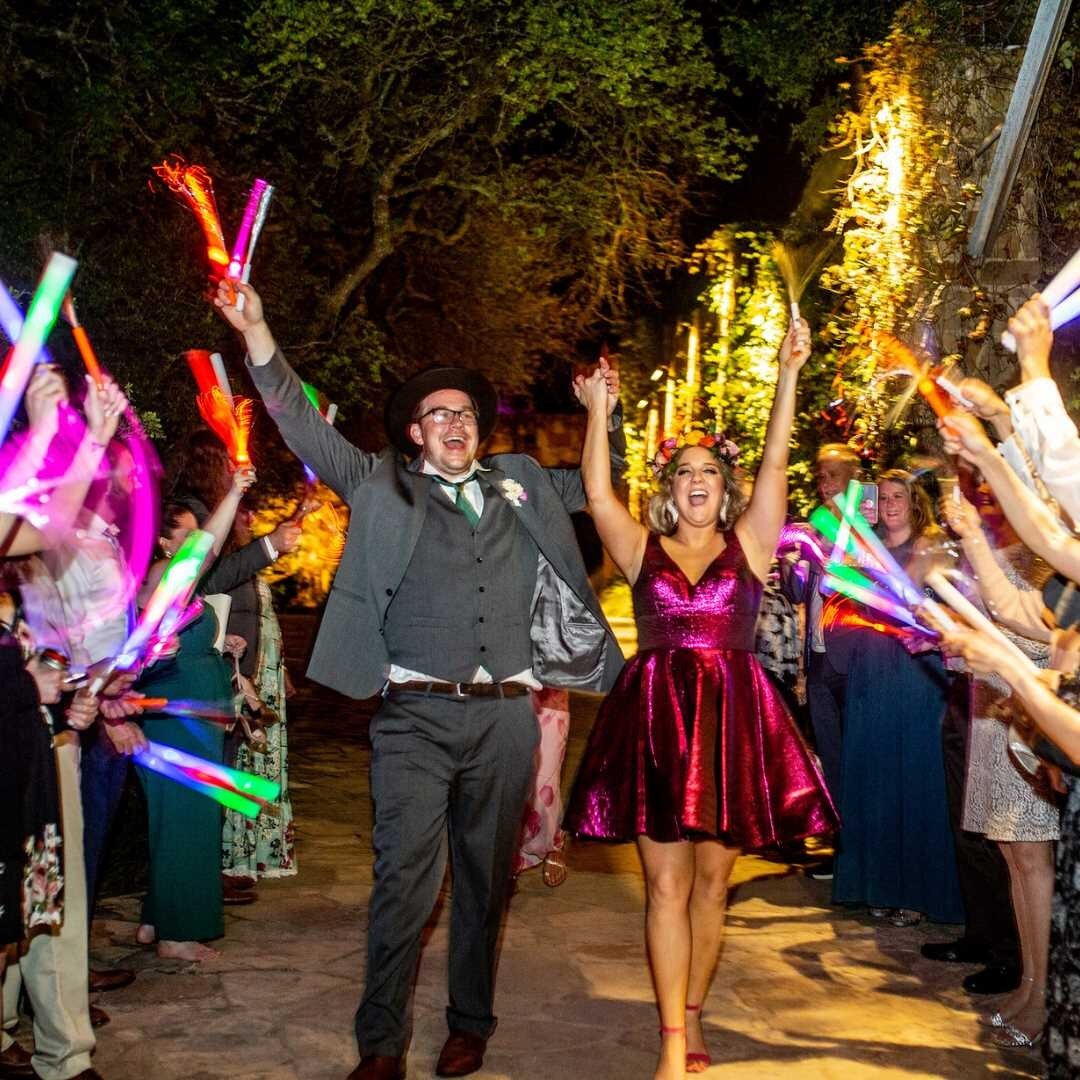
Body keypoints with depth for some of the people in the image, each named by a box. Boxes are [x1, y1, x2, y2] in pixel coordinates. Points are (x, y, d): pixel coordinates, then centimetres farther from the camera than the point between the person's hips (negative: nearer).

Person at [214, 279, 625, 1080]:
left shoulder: (519, 486, 15)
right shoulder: (385, 487, 7)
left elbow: (598, 485, 26)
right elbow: (309, 433, -2)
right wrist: (259, 339, -13)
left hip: (507, 714, 3)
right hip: (416, 714, -3)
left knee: (486, 878, 11)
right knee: (406, 878, -7)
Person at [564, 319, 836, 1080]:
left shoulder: (748, 543, 7)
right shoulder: (643, 550, 7)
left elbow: (776, 466, -3)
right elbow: (597, 493, -4)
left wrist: (788, 376, -10)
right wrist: (599, 413, -7)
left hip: (733, 720, 1)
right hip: (656, 719, -1)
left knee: (712, 881, 9)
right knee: (667, 885, -1)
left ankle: (693, 1015, 24)